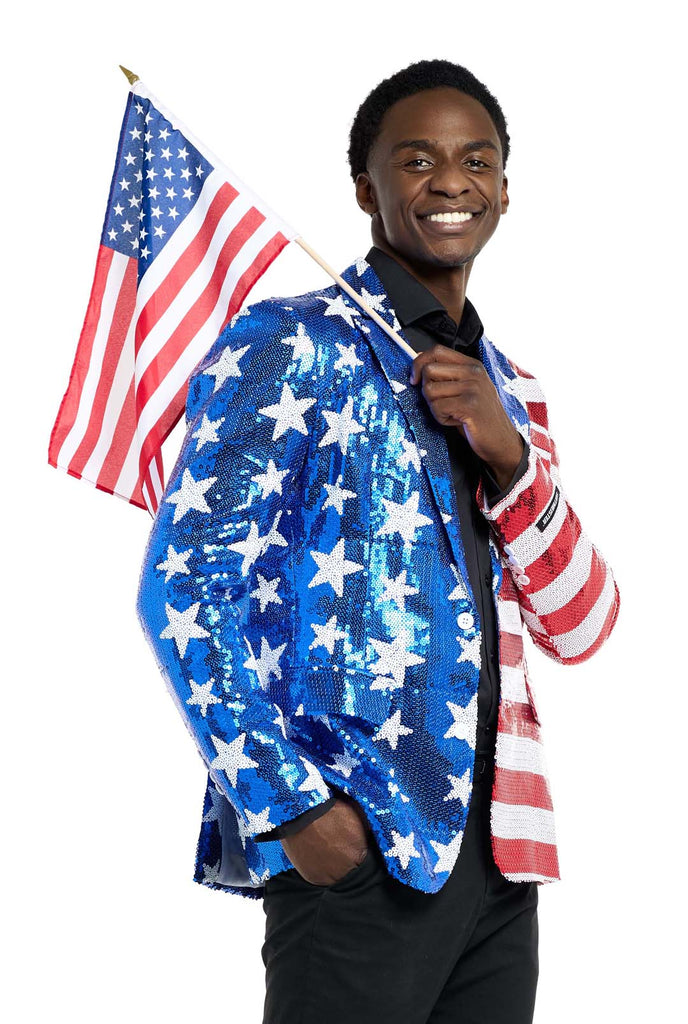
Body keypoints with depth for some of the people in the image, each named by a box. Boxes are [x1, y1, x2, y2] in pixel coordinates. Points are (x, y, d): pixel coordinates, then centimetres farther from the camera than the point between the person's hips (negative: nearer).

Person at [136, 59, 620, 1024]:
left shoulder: (509, 388, 17)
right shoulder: (291, 345, -3)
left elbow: (580, 631, 11)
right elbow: (184, 585, -9)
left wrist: (509, 456, -5)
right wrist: (288, 805, -16)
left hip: (498, 843, 6)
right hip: (355, 842, -6)